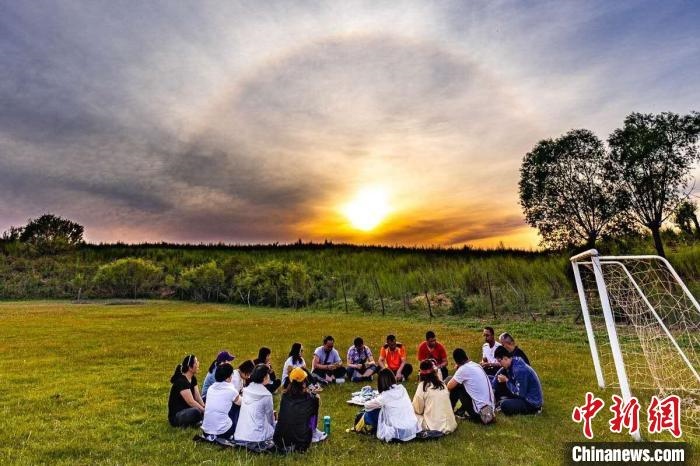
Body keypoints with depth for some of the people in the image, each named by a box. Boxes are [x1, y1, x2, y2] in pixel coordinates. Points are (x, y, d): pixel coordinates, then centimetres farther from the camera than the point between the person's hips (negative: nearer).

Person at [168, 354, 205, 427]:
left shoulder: (193, 379, 4)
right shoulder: (181, 381, -23)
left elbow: (198, 397, 0)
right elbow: (190, 402, -27)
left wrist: (204, 407, -14)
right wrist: (205, 411, -23)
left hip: (187, 410, 8)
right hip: (176, 416, -8)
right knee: (196, 412, -35)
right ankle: (183, 424, -8)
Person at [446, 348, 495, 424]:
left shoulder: (463, 369, -13)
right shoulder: (477, 365, 9)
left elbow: (449, 386, -6)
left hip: (480, 409, -7)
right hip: (490, 408, 7)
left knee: (456, 387, 4)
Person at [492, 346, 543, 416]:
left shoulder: (519, 370, -26)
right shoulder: (511, 365, 1)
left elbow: (519, 393, -24)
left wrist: (506, 380, -15)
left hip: (532, 402, -9)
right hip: (525, 396, 9)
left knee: (504, 405, -24)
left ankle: (533, 410, -7)